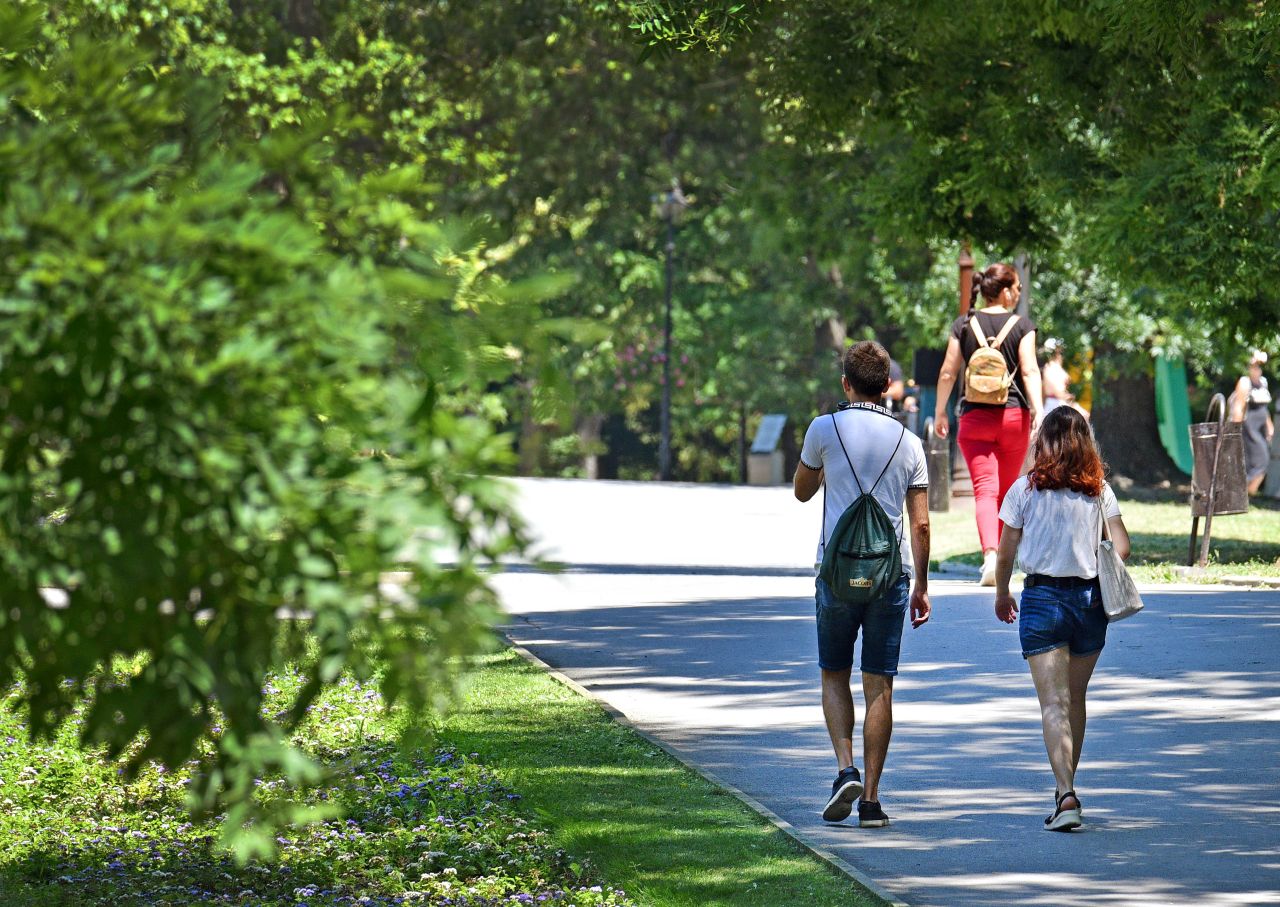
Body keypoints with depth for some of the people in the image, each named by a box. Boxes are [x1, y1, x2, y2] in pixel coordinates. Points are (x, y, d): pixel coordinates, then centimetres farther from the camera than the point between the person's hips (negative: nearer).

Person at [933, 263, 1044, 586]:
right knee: (1006, 492, 16)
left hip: (975, 417, 0)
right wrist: (1038, 411, -14)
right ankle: (1001, 556, 25)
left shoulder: (964, 325, 2)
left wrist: (940, 411, 14)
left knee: (984, 489, -8)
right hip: (1014, 414, 0)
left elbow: (948, 372, 4)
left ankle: (990, 555, -29)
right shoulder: (1022, 325, -2)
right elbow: (1030, 371, -11)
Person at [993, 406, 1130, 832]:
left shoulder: (1025, 489, -3)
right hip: (1090, 599, 3)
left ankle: (1067, 794, -22)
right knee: (1075, 700, 18)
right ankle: (1066, 788, 29)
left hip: (1042, 597, -3)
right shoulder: (1099, 491, 3)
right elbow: (1122, 546, -2)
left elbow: (1006, 553, 1)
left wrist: (1001, 595, 17)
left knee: (1054, 703, -7)